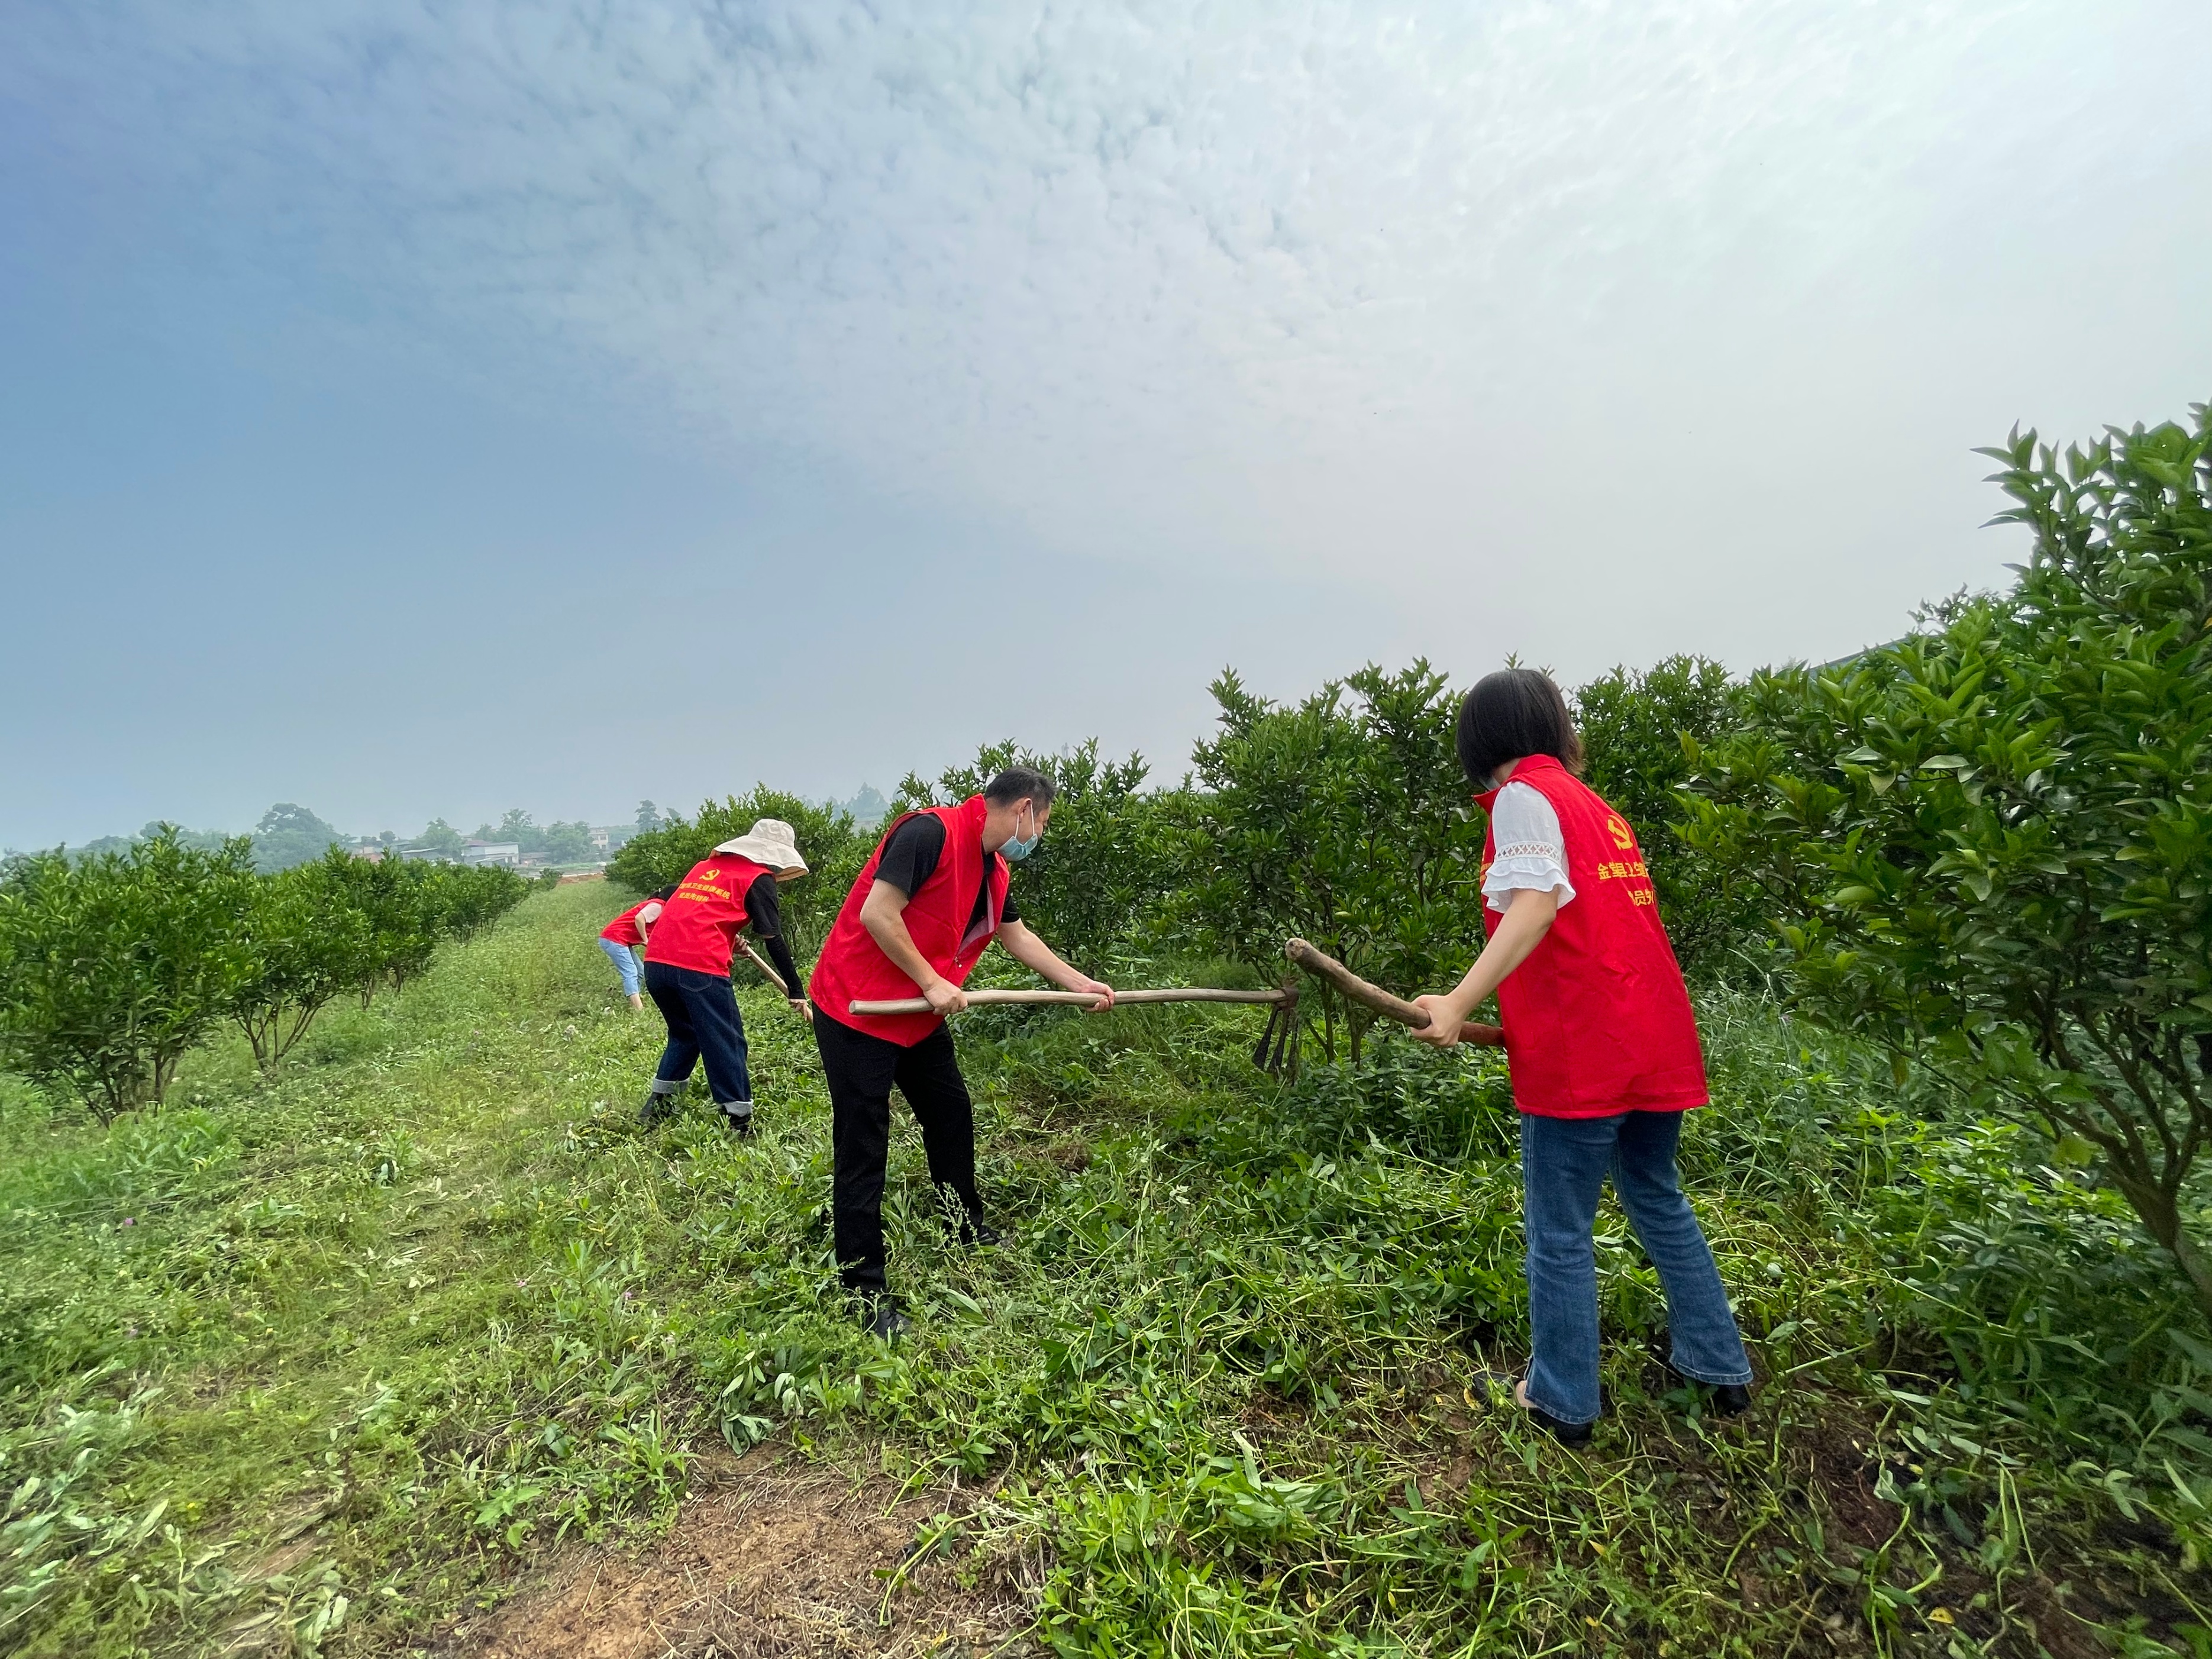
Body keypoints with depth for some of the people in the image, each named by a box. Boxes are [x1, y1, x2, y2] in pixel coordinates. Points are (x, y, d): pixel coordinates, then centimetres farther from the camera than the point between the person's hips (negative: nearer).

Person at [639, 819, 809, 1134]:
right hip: (699, 967, -7)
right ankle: (740, 1123, 3)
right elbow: (774, 940, 2)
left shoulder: (707, 864, 25)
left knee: (685, 1033, 27)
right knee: (727, 1043, 2)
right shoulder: (759, 877, 5)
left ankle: (657, 1104, 30)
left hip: (655, 961, 7)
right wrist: (795, 991, 5)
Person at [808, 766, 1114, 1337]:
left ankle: (971, 1231, 39)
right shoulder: (930, 832, -22)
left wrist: (1082, 984, 19)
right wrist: (932, 982, -19)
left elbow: (1018, 937, 18)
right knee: (862, 1150, -1)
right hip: (856, 1011, -9)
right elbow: (876, 915, -26)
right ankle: (865, 1292, 11)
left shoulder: (993, 870, 6)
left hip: (920, 1017, 9)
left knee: (953, 1116, 18)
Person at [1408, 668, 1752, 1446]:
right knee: (1657, 1199, 25)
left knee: (1560, 1230, 6)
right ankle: (1720, 1366, 37)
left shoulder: (1524, 797, -8)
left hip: (1580, 1055, -8)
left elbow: (1535, 906, -23)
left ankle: (1562, 1401, 20)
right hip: (1656, 1045, 9)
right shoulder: (1598, 806, 16)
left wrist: (1459, 1003, -30)